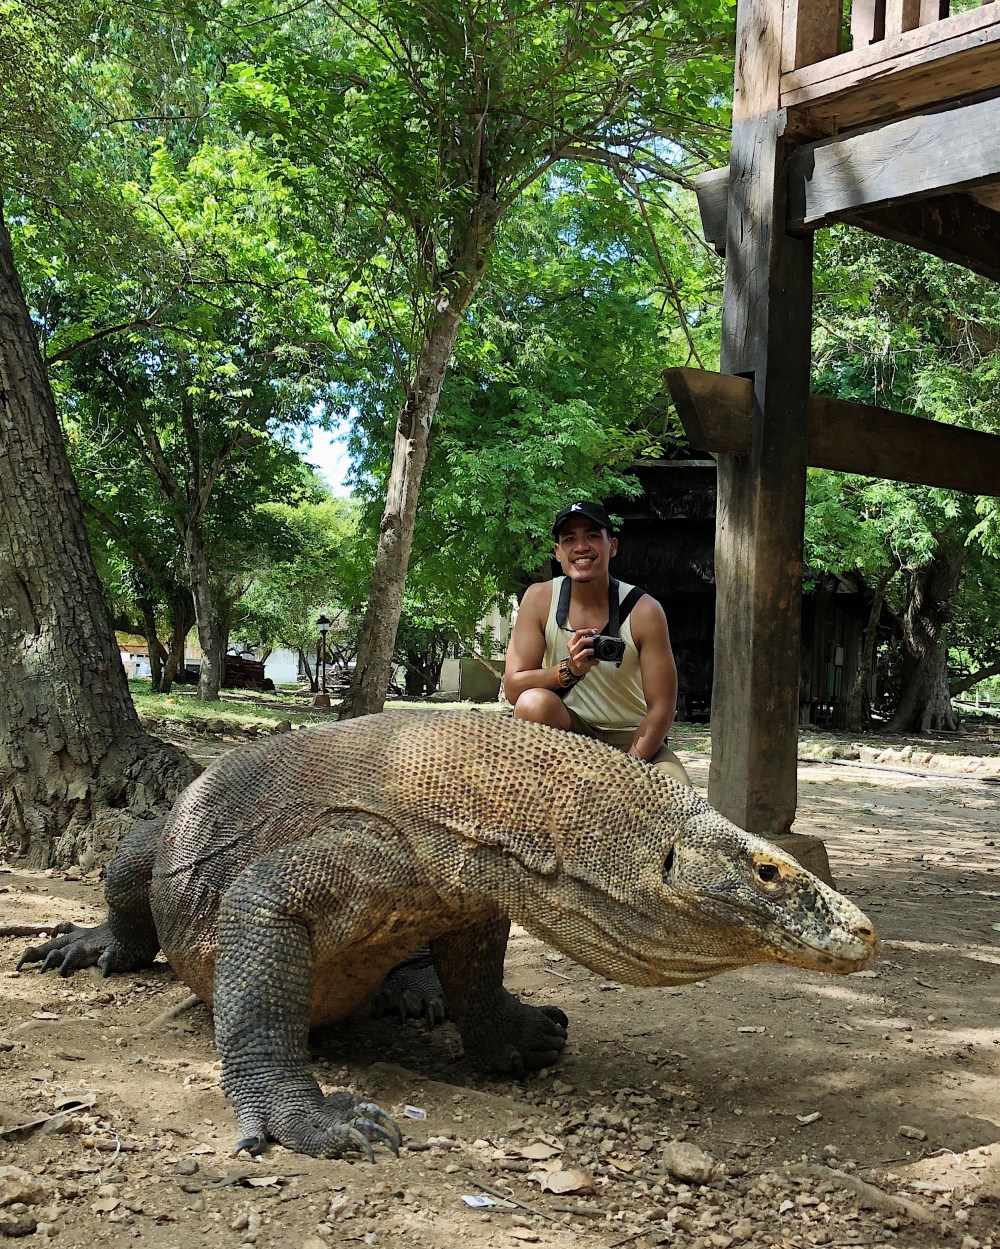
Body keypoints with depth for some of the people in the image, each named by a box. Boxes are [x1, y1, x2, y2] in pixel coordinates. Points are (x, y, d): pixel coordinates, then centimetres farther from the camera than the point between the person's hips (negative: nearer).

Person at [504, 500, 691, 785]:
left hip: (632, 739, -1)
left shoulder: (643, 611, -14)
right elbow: (512, 687, -12)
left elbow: (661, 708, -13)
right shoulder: (540, 599, -9)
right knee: (533, 703, -32)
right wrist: (569, 670, -30)